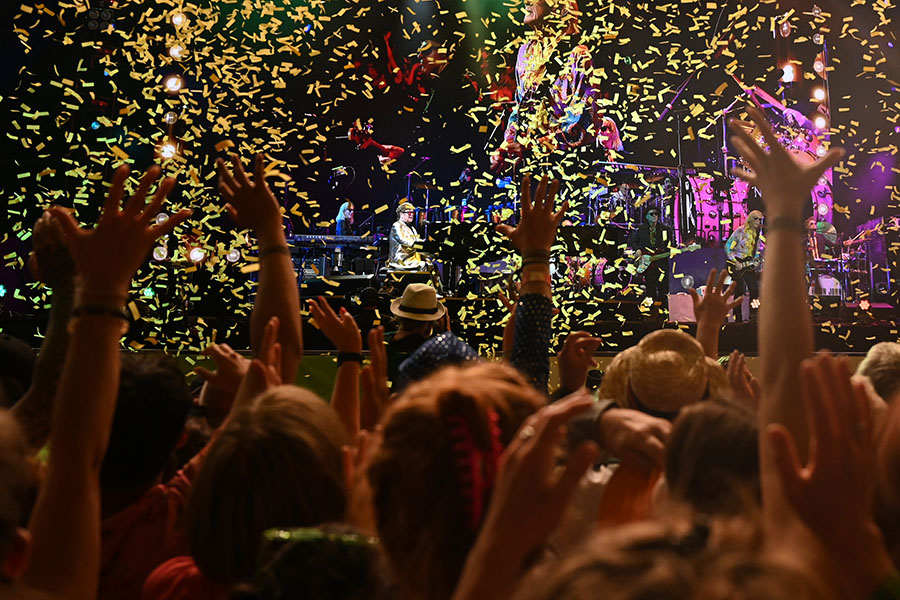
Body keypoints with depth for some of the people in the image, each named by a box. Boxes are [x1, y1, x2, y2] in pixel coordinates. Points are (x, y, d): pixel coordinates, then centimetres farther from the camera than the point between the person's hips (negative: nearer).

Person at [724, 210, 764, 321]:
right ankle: (738, 319, 2)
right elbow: (727, 247, -9)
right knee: (739, 292, -6)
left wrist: (757, 261, -2)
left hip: (749, 265, 5)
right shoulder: (740, 231, -8)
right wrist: (735, 262, -14)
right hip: (737, 264, -5)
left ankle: (753, 317, 2)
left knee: (754, 289, -7)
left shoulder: (759, 235, 9)